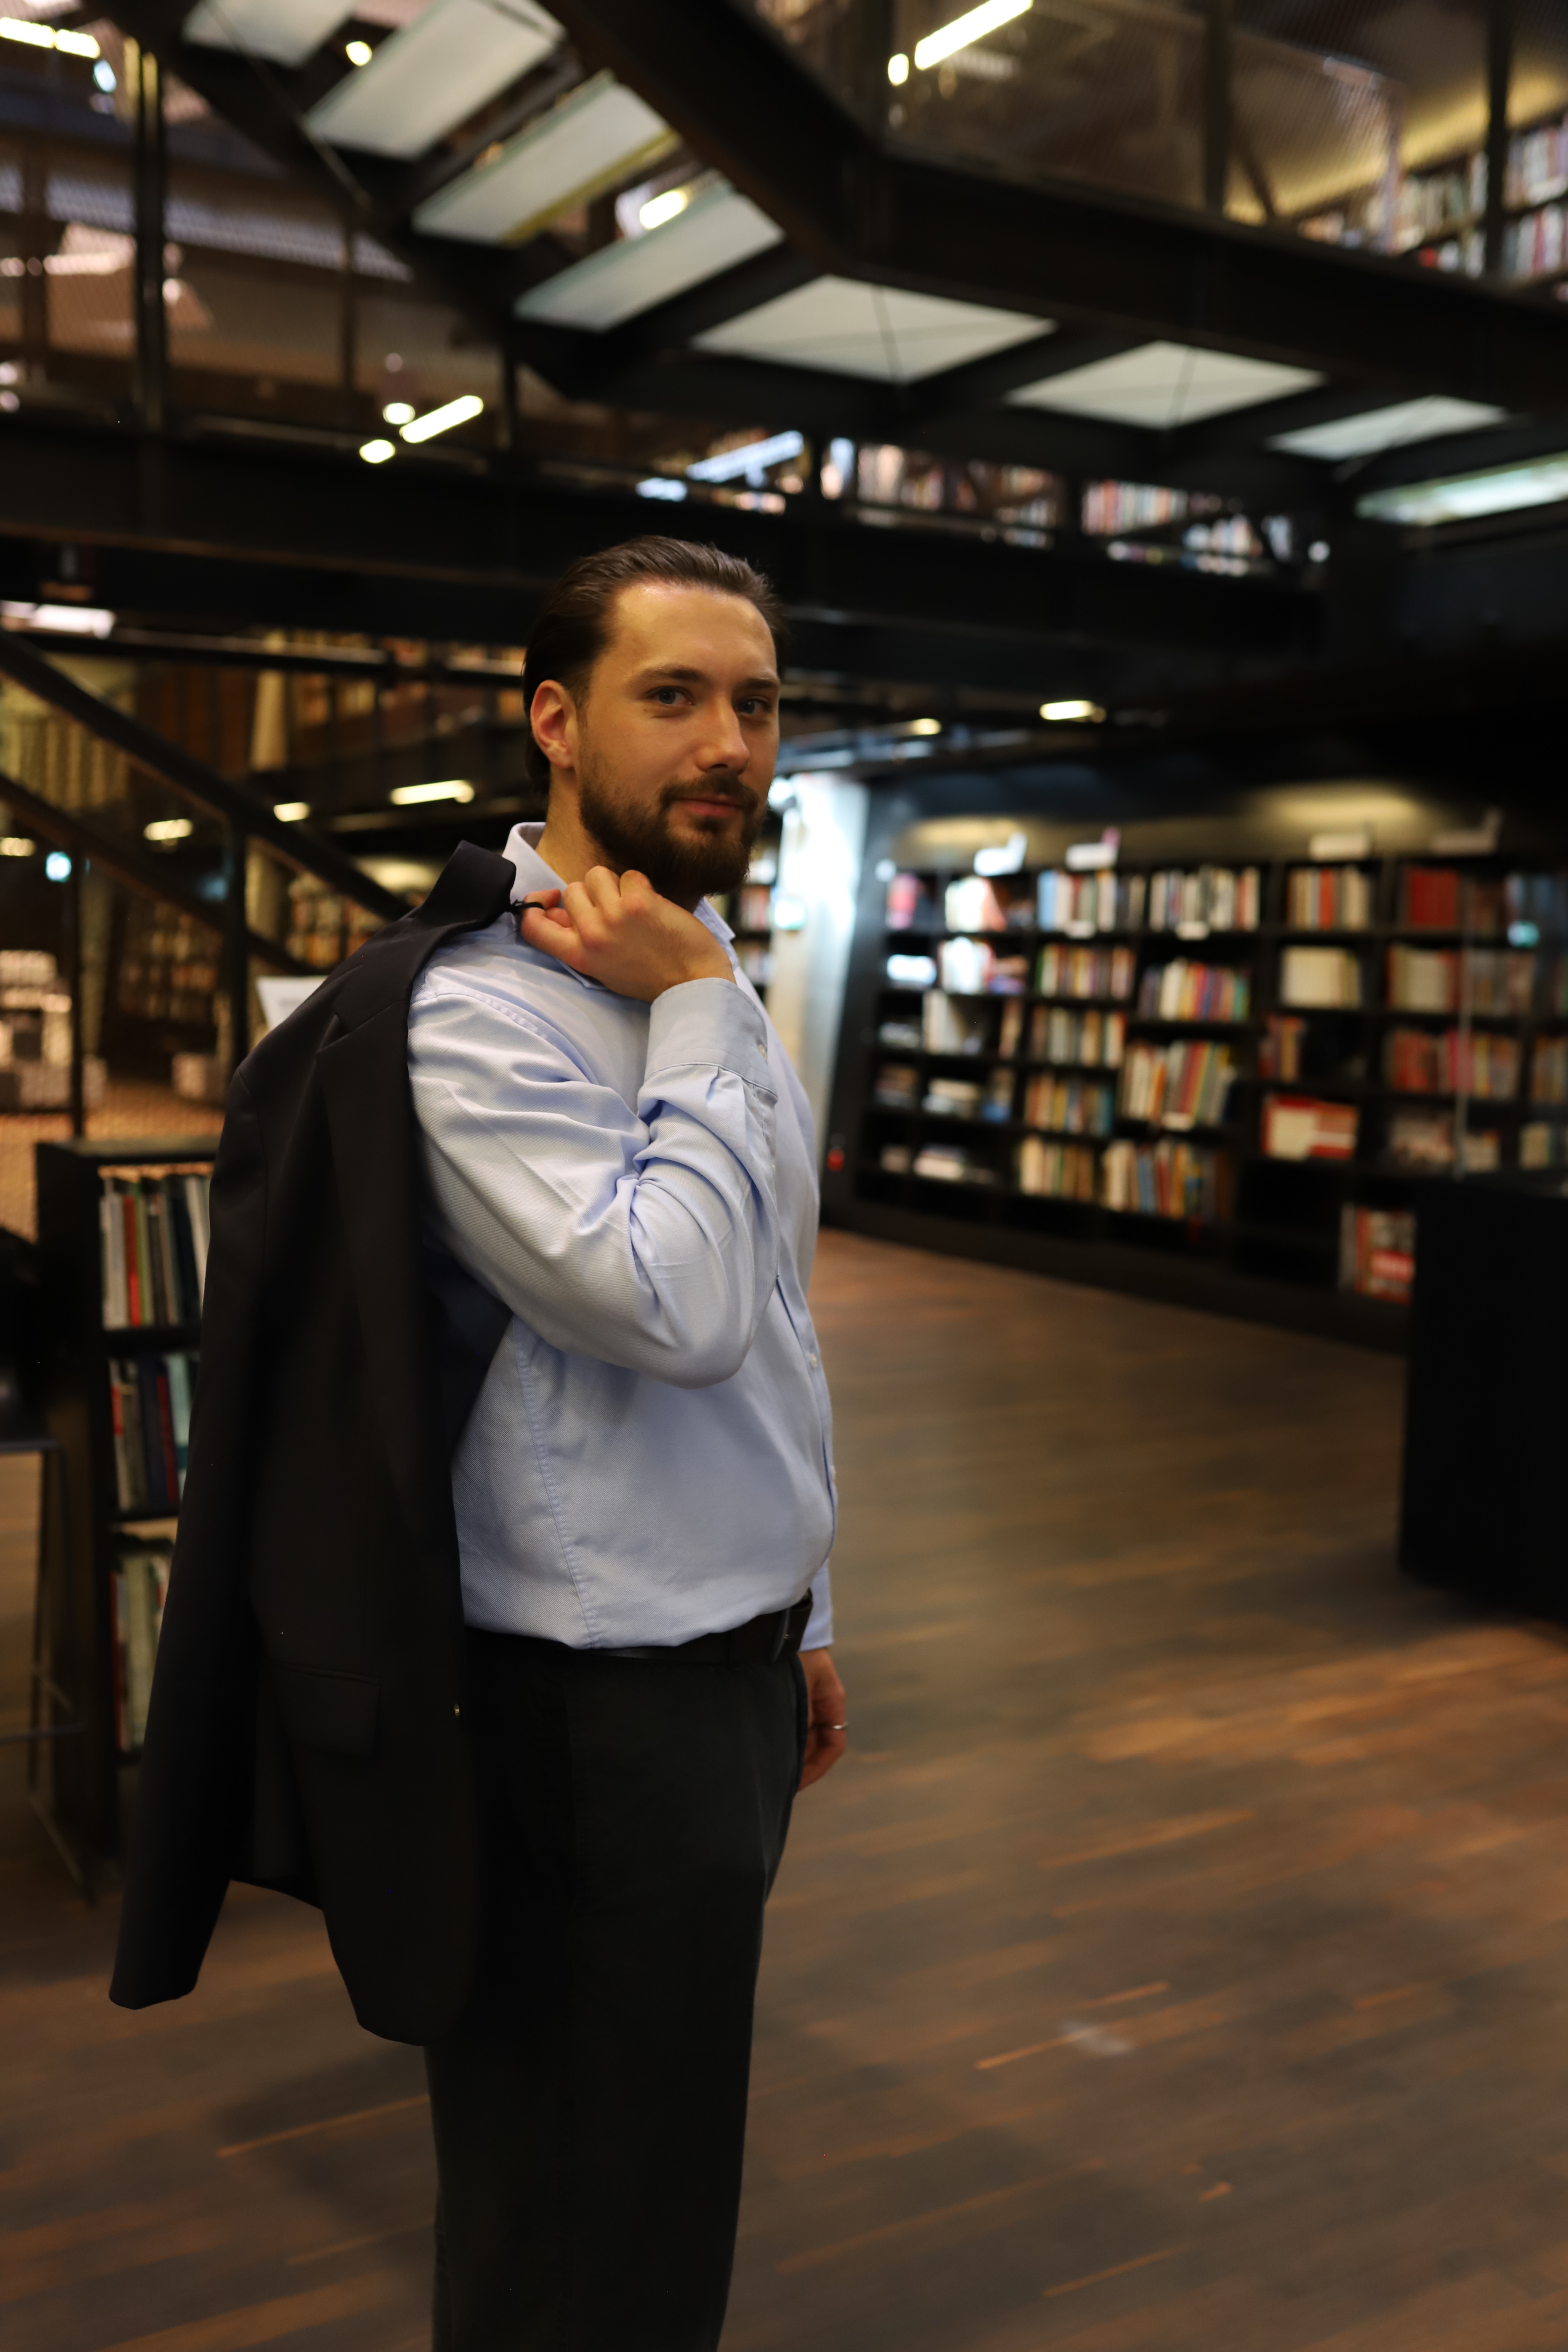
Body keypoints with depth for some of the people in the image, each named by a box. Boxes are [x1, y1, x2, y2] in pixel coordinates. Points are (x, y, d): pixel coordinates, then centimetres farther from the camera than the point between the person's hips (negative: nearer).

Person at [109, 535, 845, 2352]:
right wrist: (700, 1012, -20)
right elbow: (673, 1311, -29)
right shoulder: (481, 1011, -18)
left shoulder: (699, 989, 11)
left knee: (670, 2189, 23)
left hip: (721, 1672, 9)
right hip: (592, 1714, -9)